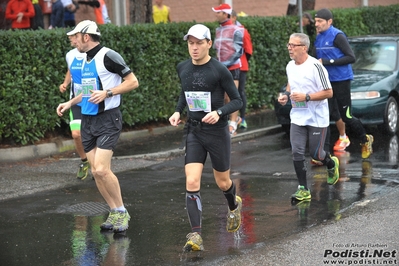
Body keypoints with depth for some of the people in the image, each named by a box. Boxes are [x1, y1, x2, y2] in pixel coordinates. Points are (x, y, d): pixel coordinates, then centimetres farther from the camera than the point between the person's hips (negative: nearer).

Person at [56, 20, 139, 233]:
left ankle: (121, 212, 0)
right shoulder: (85, 60, 14)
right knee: (96, 172, 4)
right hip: (87, 120, 8)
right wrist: (70, 103, 21)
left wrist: (107, 93, -20)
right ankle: (115, 214, 13)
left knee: (101, 169, -16)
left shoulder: (108, 56, -12)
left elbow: (133, 81, -12)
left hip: (107, 119, -8)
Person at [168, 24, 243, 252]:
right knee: (192, 184, -12)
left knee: (223, 183, 13)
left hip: (217, 132, -3)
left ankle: (234, 204, 49)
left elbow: (237, 101, -7)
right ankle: (196, 235, -13)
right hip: (194, 132, 3)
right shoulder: (183, 68, 2)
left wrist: (219, 112, -24)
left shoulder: (219, 70, -12)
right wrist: (178, 111, 4)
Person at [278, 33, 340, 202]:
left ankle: (332, 164, 39)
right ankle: (303, 189, 4)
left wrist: (306, 97, -25)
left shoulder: (315, 66, -18)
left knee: (316, 154, 3)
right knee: (297, 153, -5)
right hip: (298, 117, 5)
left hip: (317, 118, -5)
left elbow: (329, 93, -16)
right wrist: (286, 95, 3)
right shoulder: (290, 66, 3)